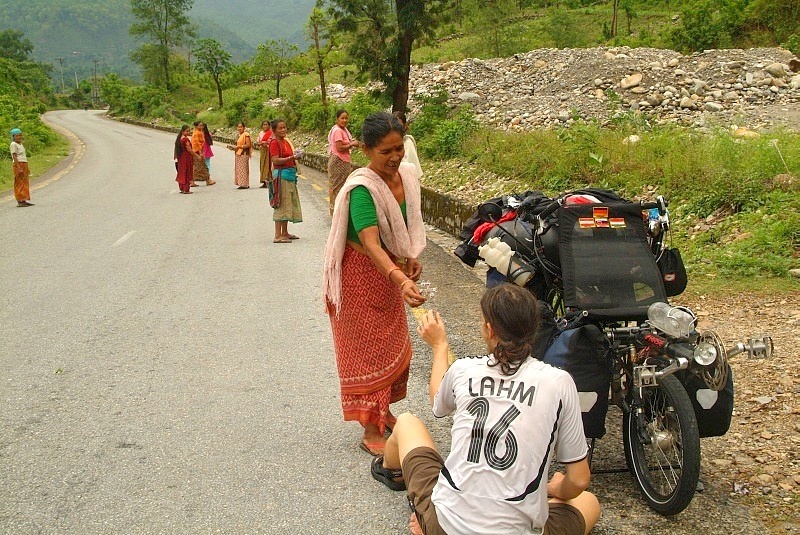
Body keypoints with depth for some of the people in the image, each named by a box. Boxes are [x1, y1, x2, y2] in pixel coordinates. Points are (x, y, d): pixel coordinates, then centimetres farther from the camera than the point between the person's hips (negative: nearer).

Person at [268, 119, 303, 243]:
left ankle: (285, 233, 21)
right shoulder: (274, 143, -11)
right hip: (282, 175, -10)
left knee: (290, 203, 13)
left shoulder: (286, 141, 15)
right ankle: (278, 236, -8)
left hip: (290, 174, 10)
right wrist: (292, 157, -25)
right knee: (282, 204, -9)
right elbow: (276, 160, -20)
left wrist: (295, 155, 8)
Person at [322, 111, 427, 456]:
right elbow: (371, 244, -42)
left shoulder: (407, 175, -7)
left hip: (390, 271, 8)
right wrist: (401, 280, -55)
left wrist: (410, 258, 3)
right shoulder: (363, 188, -31)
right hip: (361, 275, -8)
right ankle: (371, 432, 13)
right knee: (366, 350, 2)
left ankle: (383, 412, 38)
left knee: (393, 346, 18)